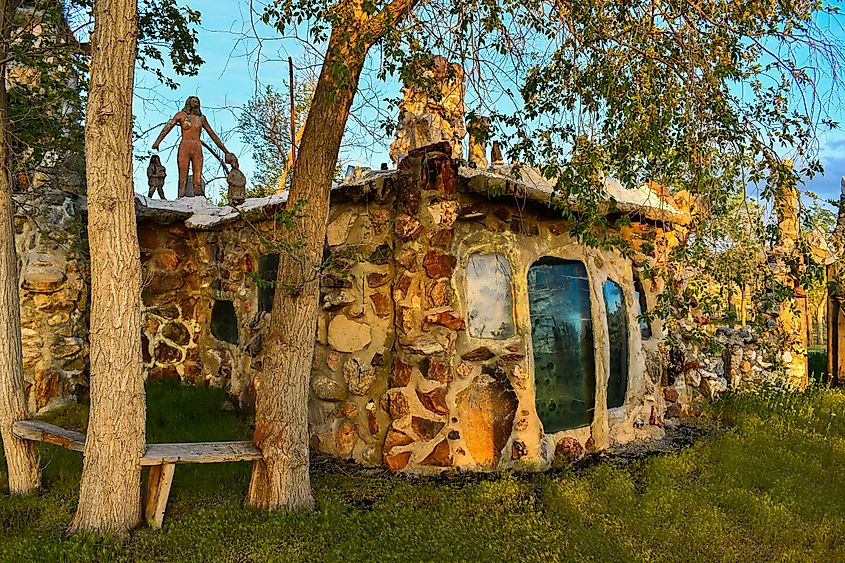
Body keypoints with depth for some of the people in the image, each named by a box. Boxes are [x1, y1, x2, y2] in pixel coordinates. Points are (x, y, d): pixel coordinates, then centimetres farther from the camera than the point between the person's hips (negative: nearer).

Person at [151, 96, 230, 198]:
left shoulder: (201, 118, 17)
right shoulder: (181, 115, 10)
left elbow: (212, 134, 23)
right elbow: (168, 127, 0)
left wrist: (224, 149, 23)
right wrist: (157, 141, -15)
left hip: (197, 149, 2)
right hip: (184, 148, -2)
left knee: (198, 179, -6)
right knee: (183, 178, -9)